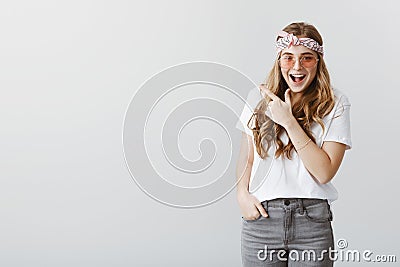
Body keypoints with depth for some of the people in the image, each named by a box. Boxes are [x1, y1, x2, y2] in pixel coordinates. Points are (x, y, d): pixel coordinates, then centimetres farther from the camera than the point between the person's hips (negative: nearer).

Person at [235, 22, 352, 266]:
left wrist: (288, 121, -14)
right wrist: (242, 194, -4)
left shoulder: (336, 105, -2)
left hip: (312, 221, -1)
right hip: (261, 218, 2)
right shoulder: (259, 99, 6)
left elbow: (325, 172, -11)